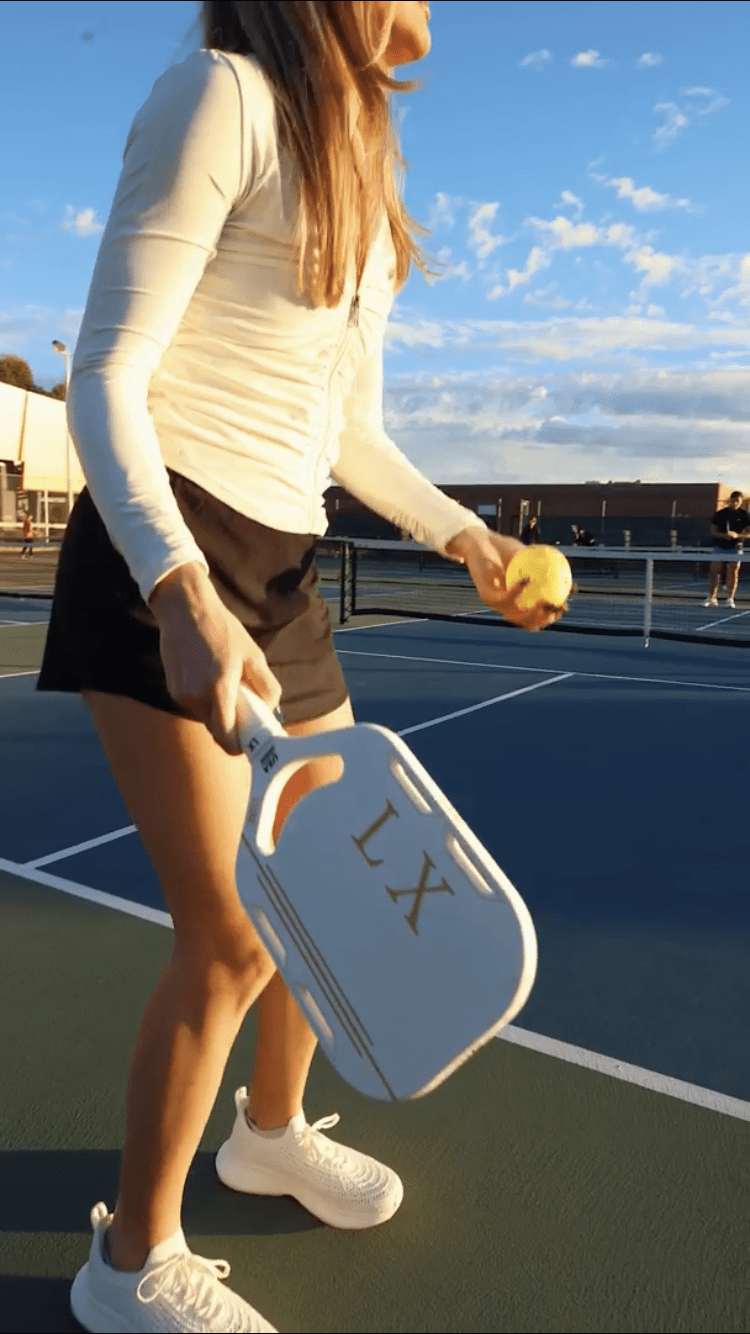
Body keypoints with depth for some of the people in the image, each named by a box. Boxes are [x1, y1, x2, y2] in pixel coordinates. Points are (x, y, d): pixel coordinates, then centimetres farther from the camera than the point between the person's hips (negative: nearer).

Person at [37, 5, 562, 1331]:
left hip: (281, 572, 9)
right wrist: (181, 589, -31)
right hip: (164, 564, -8)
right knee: (231, 936, -8)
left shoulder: (360, 169, 19)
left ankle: (272, 1131, 42)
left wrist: (466, 537, 22)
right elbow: (105, 377, -16)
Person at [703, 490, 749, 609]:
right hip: (719, 547, 1)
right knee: (714, 571, -1)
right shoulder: (720, 514, 4)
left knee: (733, 572, -5)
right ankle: (711, 598, 7)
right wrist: (723, 535, -17)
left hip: (735, 548, -1)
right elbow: (713, 531, 3)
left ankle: (730, 598, 2)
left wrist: (737, 535, -21)